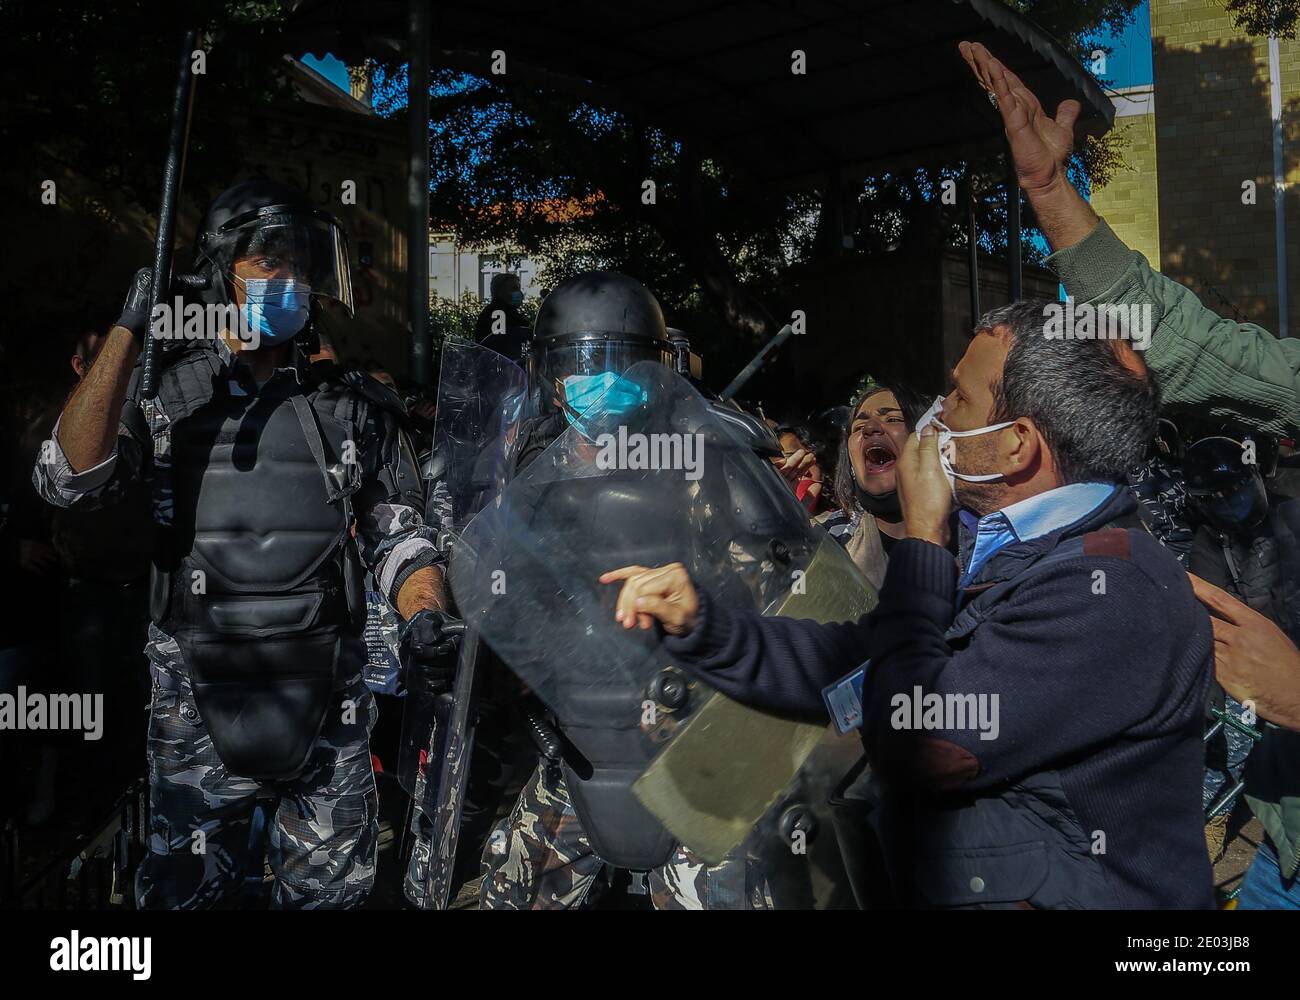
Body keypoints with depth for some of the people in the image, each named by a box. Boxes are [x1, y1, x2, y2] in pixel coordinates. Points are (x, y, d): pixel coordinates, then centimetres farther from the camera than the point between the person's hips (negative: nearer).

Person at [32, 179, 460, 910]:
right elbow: (71, 480, -16)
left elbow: (395, 531, 5)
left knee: (333, 889, 13)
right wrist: (128, 334, -21)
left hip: (328, 695, 1)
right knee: (185, 889, 12)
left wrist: (426, 616, -13)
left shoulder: (348, 402, 3)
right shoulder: (163, 390, 0)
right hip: (198, 697, -1)